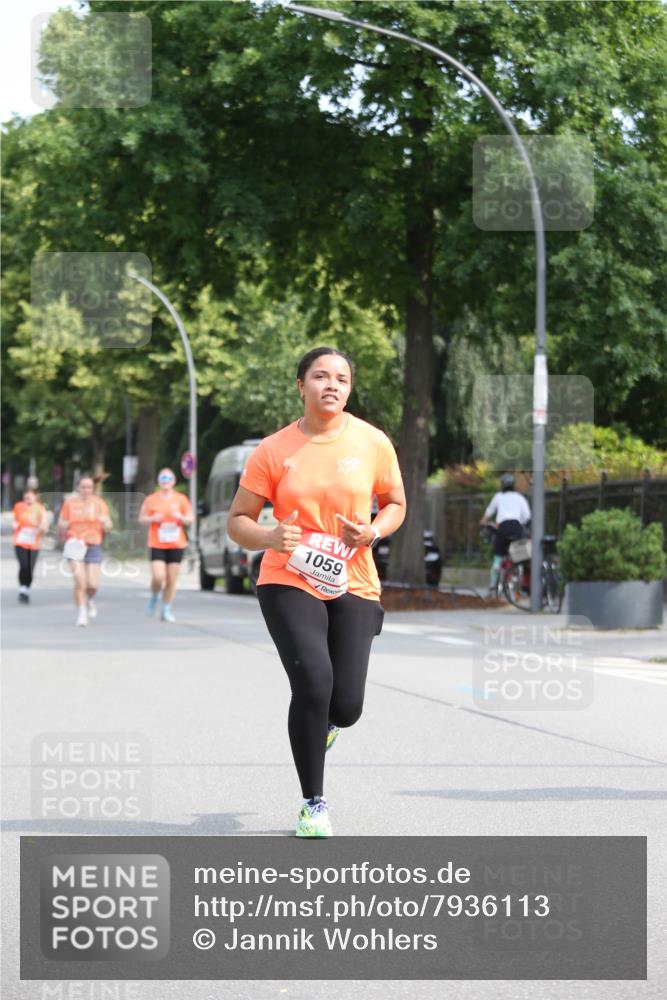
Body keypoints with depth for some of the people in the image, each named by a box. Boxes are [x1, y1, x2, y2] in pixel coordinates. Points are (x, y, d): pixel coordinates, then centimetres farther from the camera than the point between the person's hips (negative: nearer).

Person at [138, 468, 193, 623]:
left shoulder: (181, 499, 6)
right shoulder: (151, 500, 2)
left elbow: (190, 520, 10)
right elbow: (141, 519, 7)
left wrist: (181, 518, -12)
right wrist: (153, 518, -12)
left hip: (176, 545, 2)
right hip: (156, 545, -2)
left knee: (171, 580, 1)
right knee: (158, 577, -15)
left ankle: (166, 610, 13)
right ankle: (154, 597, 16)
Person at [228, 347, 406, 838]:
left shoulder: (373, 443, 0)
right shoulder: (273, 451, -3)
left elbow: (396, 504, 13)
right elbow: (237, 521, 2)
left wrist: (373, 531, -9)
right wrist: (270, 537, -20)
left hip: (353, 587, 2)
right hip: (288, 583, -2)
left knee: (345, 707, -5)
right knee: (313, 682, -20)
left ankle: (320, 723, 37)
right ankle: (314, 803, -1)